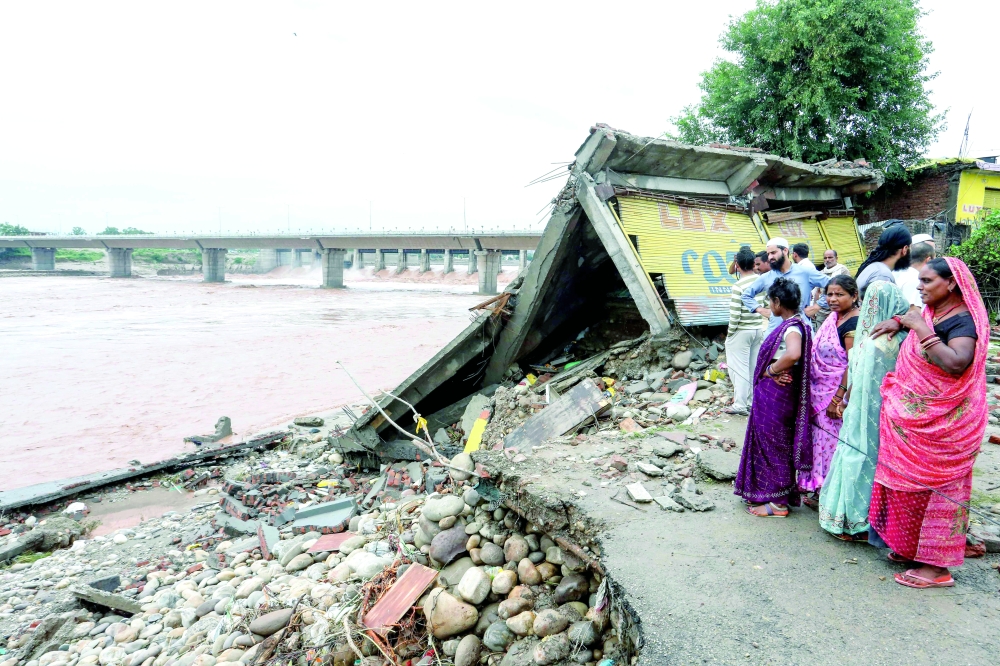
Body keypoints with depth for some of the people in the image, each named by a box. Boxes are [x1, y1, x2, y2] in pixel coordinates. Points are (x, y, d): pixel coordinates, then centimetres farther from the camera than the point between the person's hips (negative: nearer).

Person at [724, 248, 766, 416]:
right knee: (755, 367, 15)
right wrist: (760, 321, 15)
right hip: (759, 329, 6)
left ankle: (740, 405, 5)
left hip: (741, 332, -6)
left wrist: (730, 331, -7)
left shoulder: (739, 286, -19)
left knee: (739, 368, 2)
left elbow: (735, 314, -19)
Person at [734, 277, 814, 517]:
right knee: (770, 443, 17)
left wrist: (770, 370, -22)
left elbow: (793, 355, -38)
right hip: (771, 394, 9)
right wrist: (774, 370, -4)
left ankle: (778, 502, 12)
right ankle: (769, 492, 30)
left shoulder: (792, 327, -19)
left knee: (773, 444, 1)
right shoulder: (790, 325, 10)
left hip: (775, 395, -9)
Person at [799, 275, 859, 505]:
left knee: (833, 440, 1)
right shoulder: (834, 317, 9)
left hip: (837, 395, -9)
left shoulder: (852, 324, -17)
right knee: (822, 437, 16)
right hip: (821, 392, 9)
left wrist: (838, 398, -21)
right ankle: (820, 490, 29)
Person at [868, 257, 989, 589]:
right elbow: (911, 318, 32)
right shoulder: (931, 313, 7)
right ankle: (913, 546, 30)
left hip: (941, 421, -8)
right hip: (914, 416, 8)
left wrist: (921, 329, -27)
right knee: (913, 481, 16)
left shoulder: (964, 321, -17)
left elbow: (956, 363, -35)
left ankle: (936, 566, 12)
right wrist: (898, 322, 10)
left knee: (935, 486, 0)